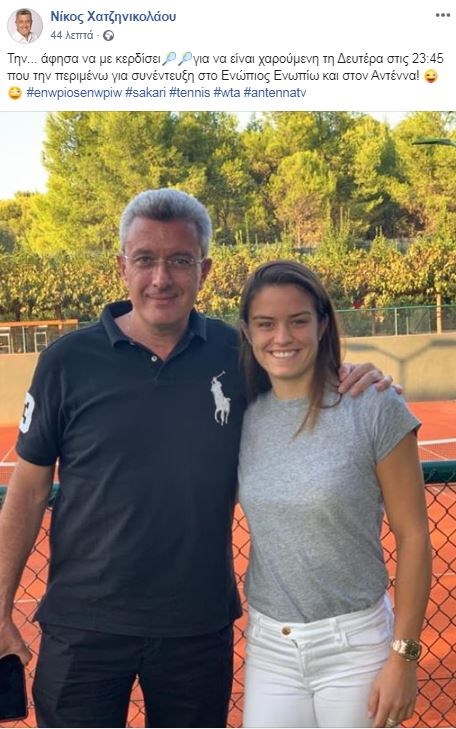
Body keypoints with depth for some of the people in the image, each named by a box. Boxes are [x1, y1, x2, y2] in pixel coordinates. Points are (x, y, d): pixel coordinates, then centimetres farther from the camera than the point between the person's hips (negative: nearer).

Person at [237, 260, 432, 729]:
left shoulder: (375, 408, -13)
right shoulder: (244, 416, -1)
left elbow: (412, 536, -10)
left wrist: (403, 655, -11)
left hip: (355, 643, -3)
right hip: (267, 646, 3)